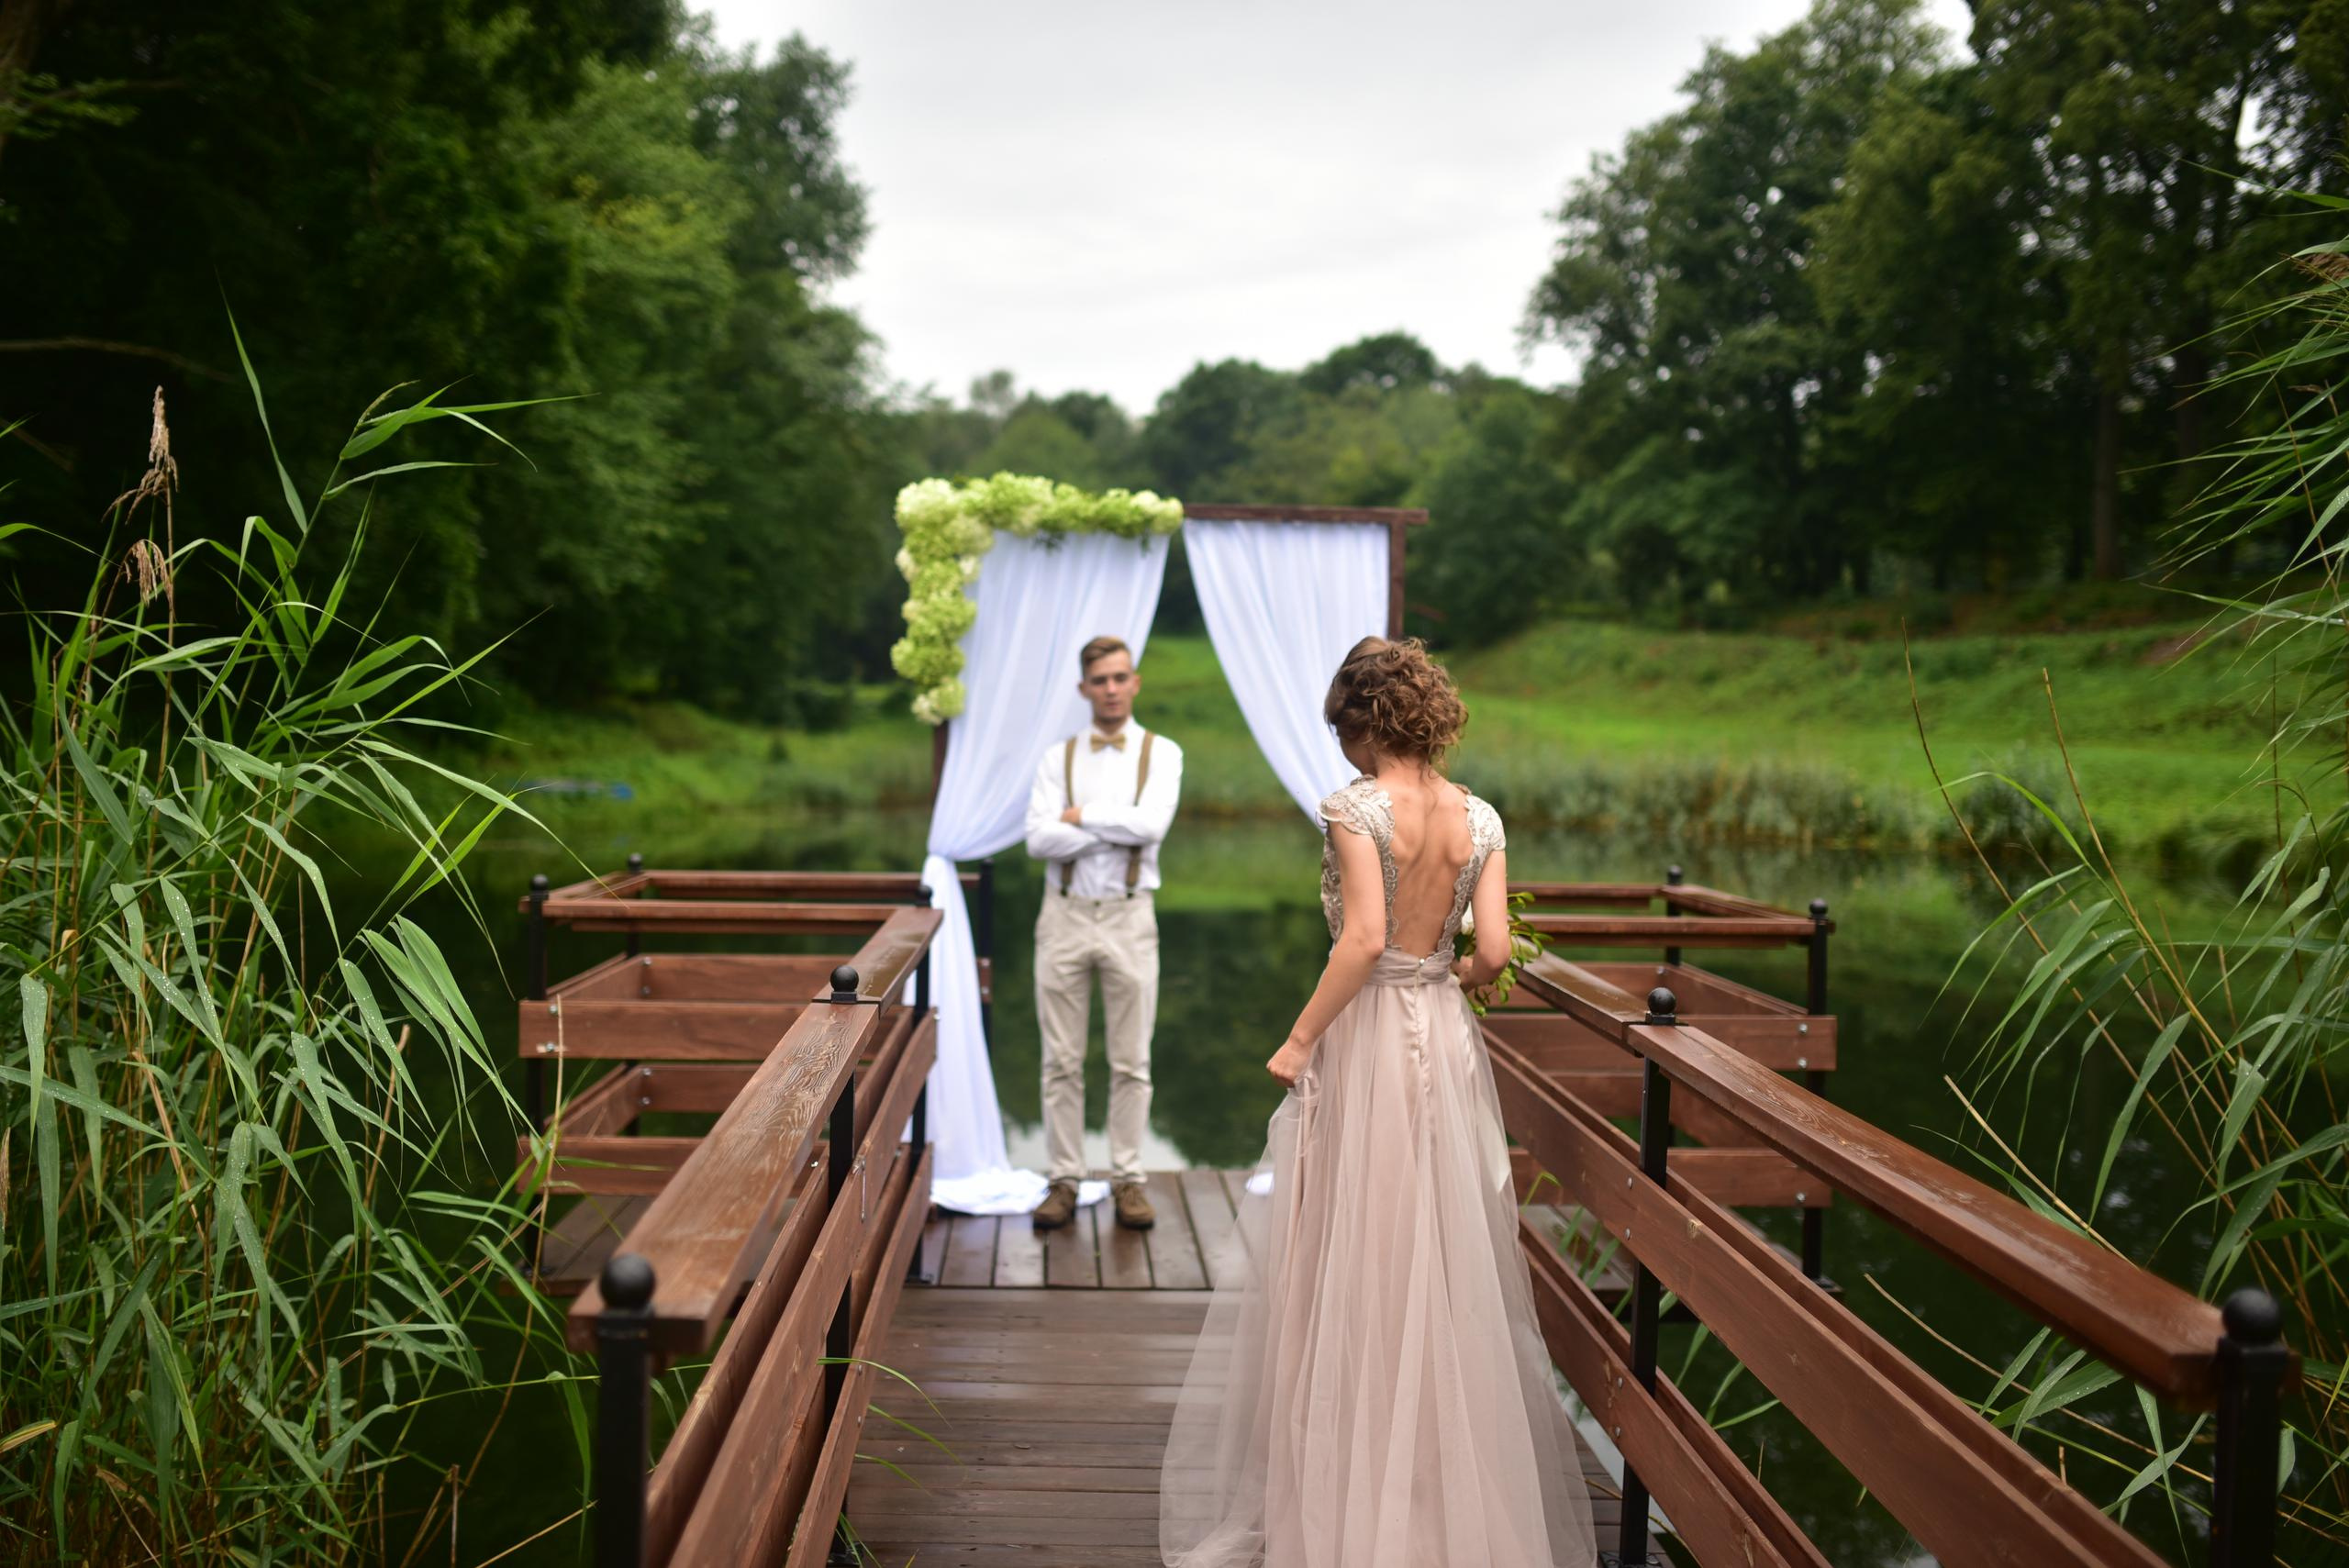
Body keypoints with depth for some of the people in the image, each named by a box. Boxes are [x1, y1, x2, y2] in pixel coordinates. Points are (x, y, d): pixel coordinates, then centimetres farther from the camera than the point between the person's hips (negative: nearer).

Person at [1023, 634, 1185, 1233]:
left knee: (1131, 1061, 4)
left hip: (1129, 916, -1)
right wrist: (1120, 830, -12)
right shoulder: (1058, 757, 6)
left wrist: (1082, 815, -7)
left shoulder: (1161, 753, 3)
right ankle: (1064, 1181, 12)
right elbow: (1040, 838, -8)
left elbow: (1151, 824, -14)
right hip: (1065, 914, 1)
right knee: (1062, 1061, 5)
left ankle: (1128, 1179, 13)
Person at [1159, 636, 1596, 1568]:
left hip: (1366, 1038, -5)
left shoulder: (1356, 807, -13)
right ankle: (1453, 1482, 23)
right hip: (1446, 1039, 5)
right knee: (1445, 1260, 14)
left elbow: (1363, 939, -22)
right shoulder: (1480, 818, 2)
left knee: (1349, 1265, 6)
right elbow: (1495, 950, -2)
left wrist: (1299, 1040, -14)